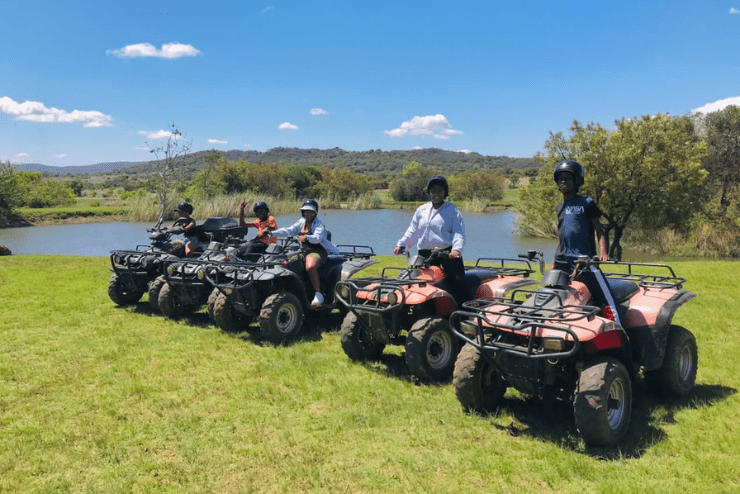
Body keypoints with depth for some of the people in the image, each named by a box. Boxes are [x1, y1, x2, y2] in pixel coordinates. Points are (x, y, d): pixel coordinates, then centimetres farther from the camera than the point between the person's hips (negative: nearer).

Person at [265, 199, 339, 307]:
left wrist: (307, 237, -43)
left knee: (310, 267, -36)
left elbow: (317, 238, -23)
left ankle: (318, 295, -30)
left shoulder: (319, 224, -4)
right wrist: (272, 233, -7)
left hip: (317, 251, -7)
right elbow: (288, 230, 6)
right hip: (304, 252, 7)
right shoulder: (301, 222, 15)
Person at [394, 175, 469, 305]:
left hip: (447, 252, -4)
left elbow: (459, 232, -6)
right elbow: (412, 231, 20)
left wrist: (457, 248, -23)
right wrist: (401, 244, 5)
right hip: (425, 254, 4)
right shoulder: (421, 210, 18)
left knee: (457, 280, -16)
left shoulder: (452, 210, 4)